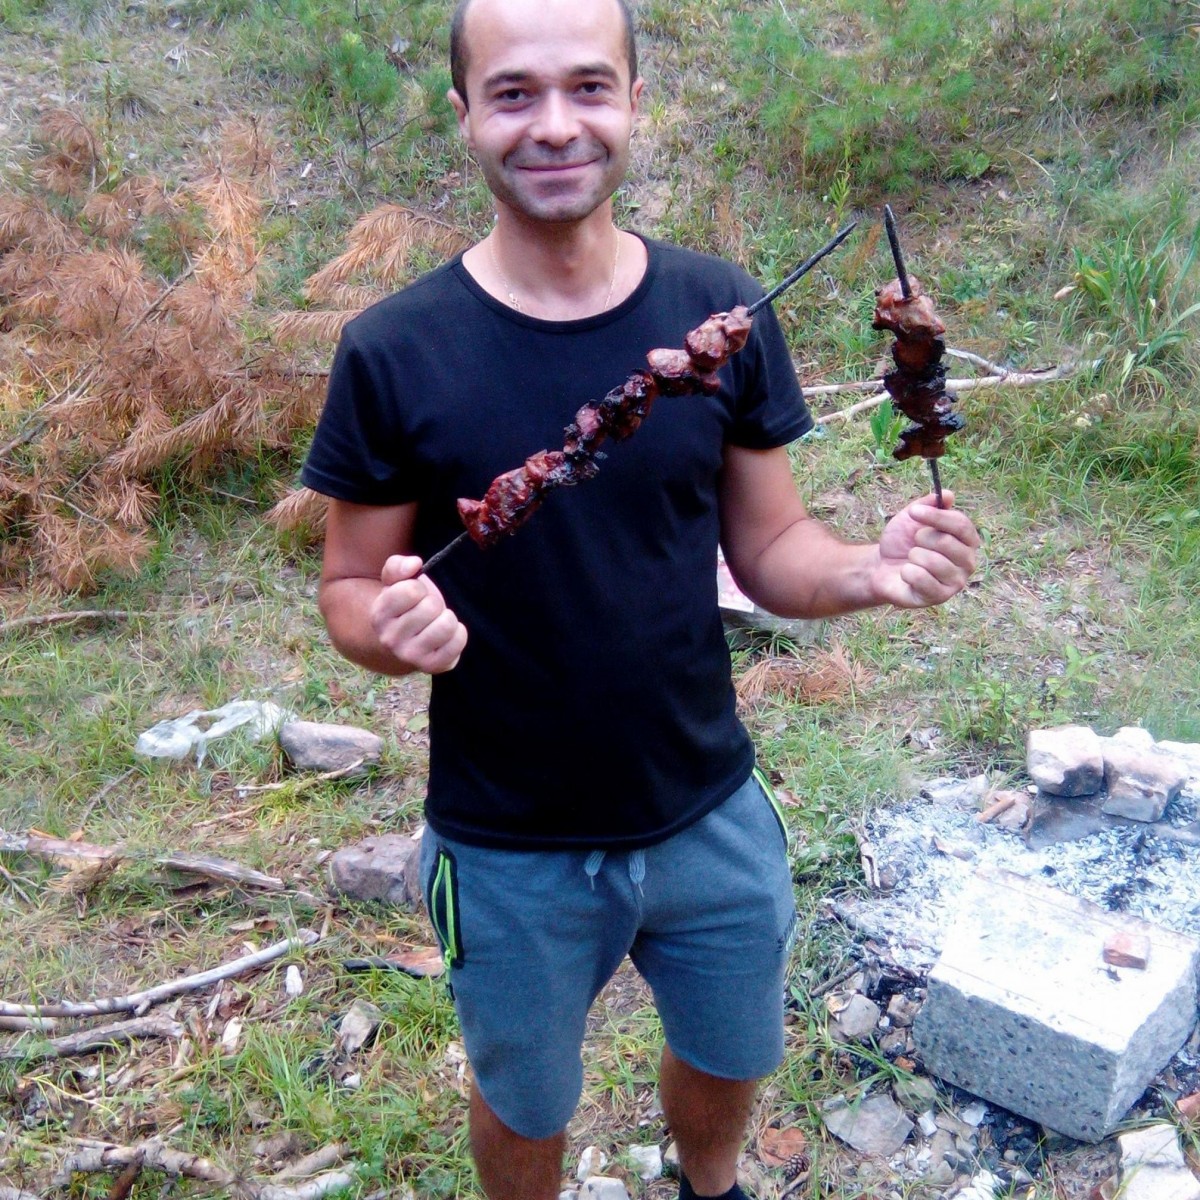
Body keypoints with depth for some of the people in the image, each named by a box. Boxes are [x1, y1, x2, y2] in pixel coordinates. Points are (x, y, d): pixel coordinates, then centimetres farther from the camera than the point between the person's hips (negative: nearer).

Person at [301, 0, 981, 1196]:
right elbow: (348, 590, -7)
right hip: (509, 852, -2)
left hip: (714, 816, 3)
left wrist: (869, 569, -23)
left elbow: (767, 544, -2)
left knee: (730, 1059, 28)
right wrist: (394, 628, -30)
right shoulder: (393, 353, -16)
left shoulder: (722, 312, -9)